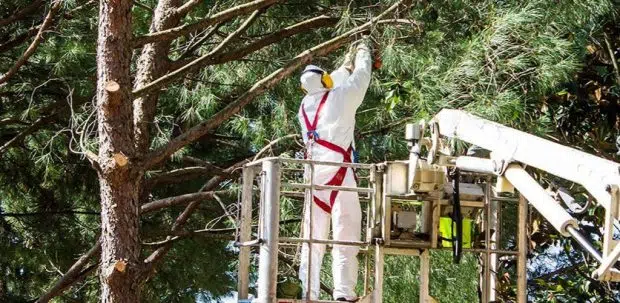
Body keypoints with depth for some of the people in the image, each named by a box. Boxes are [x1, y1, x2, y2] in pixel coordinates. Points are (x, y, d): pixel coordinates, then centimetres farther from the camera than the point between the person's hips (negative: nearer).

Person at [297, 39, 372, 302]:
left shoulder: (304, 106, 15)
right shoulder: (341, 96, 0)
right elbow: (361, 78, 18)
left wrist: (345, 68, 48)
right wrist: (363, 53, 37)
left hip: (313, 173, 5)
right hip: (338, 171, -5)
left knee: (313, 235, 6)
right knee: (346, 232, -8)